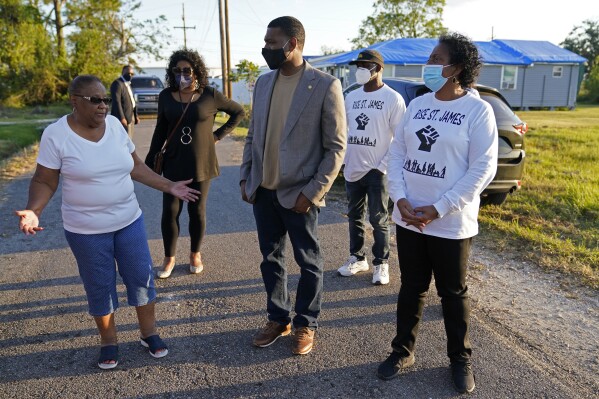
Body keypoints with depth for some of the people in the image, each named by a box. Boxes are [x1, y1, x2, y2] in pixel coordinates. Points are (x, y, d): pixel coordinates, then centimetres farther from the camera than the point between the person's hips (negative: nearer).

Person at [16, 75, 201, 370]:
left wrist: (169, 186, 2)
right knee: (100, 287, 10)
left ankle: (149, 332, 28)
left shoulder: (114, 124, 0)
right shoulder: (56, 134, -12)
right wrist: (33, 210, -26)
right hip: (86, 230, -3)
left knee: (141, 277, 9)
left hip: (129, 221, 4)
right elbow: (44, 181, -8)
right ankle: (108, 340, 31)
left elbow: (135, 166, 7)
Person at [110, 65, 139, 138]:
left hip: (130, 116, 10)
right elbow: (116, 102, -19)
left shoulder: (128, 84, 19)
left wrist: (135, 115, 15)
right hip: (123, 117, -10)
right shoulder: (117, 83, -11)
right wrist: (121, 117, -24)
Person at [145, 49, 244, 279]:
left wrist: (218, 135, -1)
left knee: (197, 212, 7)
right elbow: (160, 131, 9)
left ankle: (195, 255, 27)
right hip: (174, 164, 2)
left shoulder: (210, 95, -5)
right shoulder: (166, 96, 1)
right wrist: (150, 162, 6)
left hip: (201, 164, -1)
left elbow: (239, 112, 6)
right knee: (169, 211, 0)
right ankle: (169, 258, 18)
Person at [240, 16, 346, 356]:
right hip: (263, 191, 6)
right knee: (271, 259, 16)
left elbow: (336, 147, -11)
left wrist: (312, 192, -15)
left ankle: (306, 324, 30)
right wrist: (245, 177, 6)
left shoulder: (325, 85, -11)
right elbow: (253, 135, 14)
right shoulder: (263, 83, 7)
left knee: (309, 263, 11)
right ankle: (278, 318, 35)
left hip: (298, 194, -5)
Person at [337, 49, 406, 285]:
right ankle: (357, 258, 29)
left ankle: (381, 264, 17)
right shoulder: (351, 97, 10)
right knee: (354, 217, 14)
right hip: (352, 170, 6)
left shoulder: (393, 99, -7)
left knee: (379, 220, 3)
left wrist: (382, 167, -14)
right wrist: (345, 160, 7)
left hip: (377, 171, -6)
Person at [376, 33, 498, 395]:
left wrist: (439, 209, -17)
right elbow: (397, 154, 5)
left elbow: (482, 169, -13)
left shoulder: (478, 110, -9)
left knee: (453, 293, 12)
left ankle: (461, 358, 33)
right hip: (408, 218, 4)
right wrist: (401, 199, -9)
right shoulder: (417, 104, 6)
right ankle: (404, 350, 33)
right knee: (411, 287, 15)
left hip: (451, 224, -4)